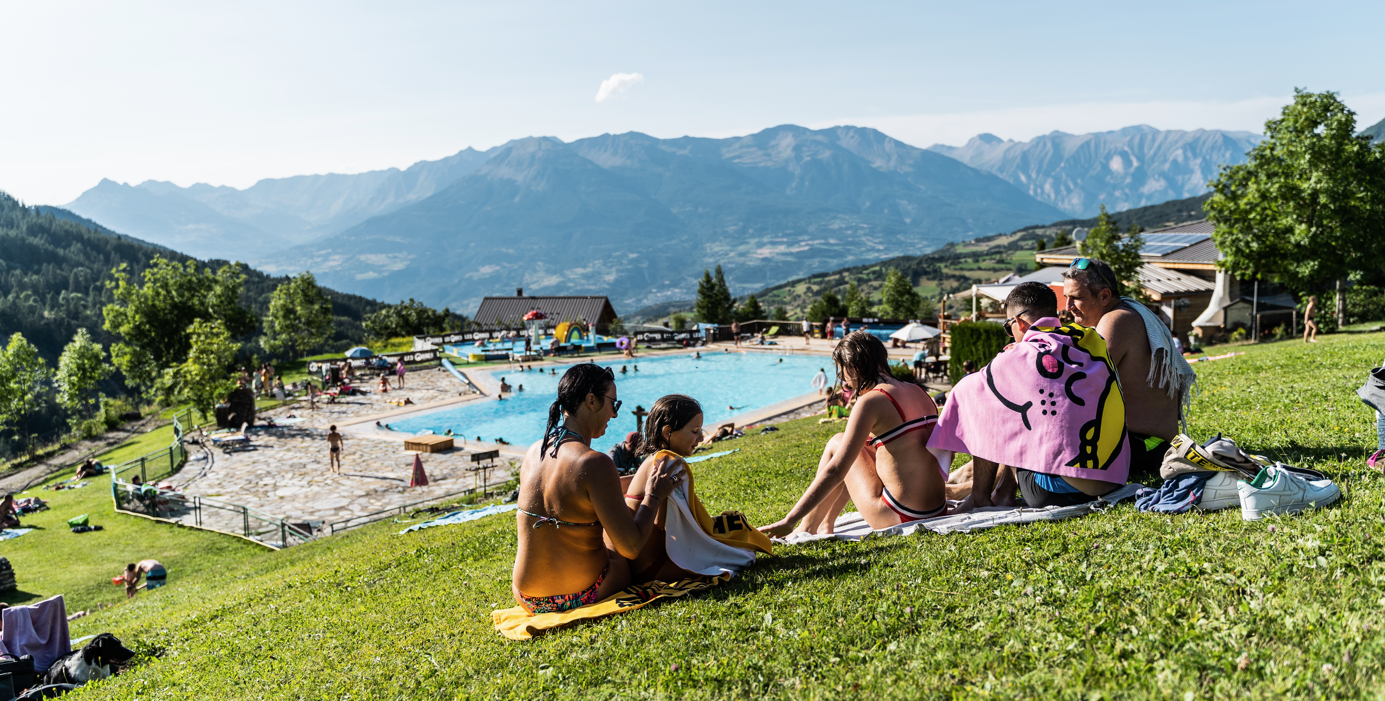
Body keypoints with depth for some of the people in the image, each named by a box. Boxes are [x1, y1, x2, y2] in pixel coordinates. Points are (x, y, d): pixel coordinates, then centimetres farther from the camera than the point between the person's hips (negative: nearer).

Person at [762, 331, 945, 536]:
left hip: (899, 517, -8)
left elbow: (835, 471, -17)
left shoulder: (871, 401, -14)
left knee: (837, 444, 11)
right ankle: (826, 524, 29)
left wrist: (789, 521, -14)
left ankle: (806, 531, 16)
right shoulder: (917, 391, 9)